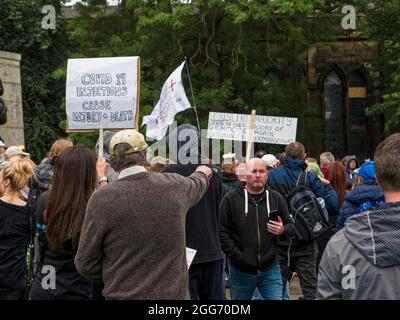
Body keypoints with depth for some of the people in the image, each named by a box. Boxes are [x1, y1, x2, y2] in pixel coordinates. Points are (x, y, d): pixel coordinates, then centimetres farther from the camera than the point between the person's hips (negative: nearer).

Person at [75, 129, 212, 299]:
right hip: (173, 293, 2)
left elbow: (85, 264, -7)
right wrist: (202, 173, 45)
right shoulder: (174, 186, -4)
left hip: (123, 294, -2)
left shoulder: (101, 199, -12)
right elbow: (196, 185, 22)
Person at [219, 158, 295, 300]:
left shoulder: (276, 198, 6)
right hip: (241, 271, -1)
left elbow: (291, 226, 12)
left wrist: (283, 230, -11)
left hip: (271, 270, 2)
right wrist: (236, 256, -13)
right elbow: (221, 230, -6)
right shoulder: (231, 198, -3)